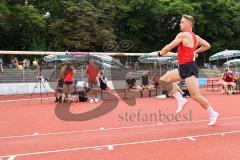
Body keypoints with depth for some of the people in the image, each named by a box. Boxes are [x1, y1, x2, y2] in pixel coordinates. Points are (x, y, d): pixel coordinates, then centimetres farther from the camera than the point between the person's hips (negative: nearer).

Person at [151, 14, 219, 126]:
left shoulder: (182, 35, -10)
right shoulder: (196, 37, 16)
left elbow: (169, 47, -8)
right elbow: (207, 46, 24)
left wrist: (158, 53, 8)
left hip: (189, 67, -10)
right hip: (183, 68, 10)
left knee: (195, 95, -8)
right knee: (164, 80, 8)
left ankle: (212, 114, 7)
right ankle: (181, 100, 9)